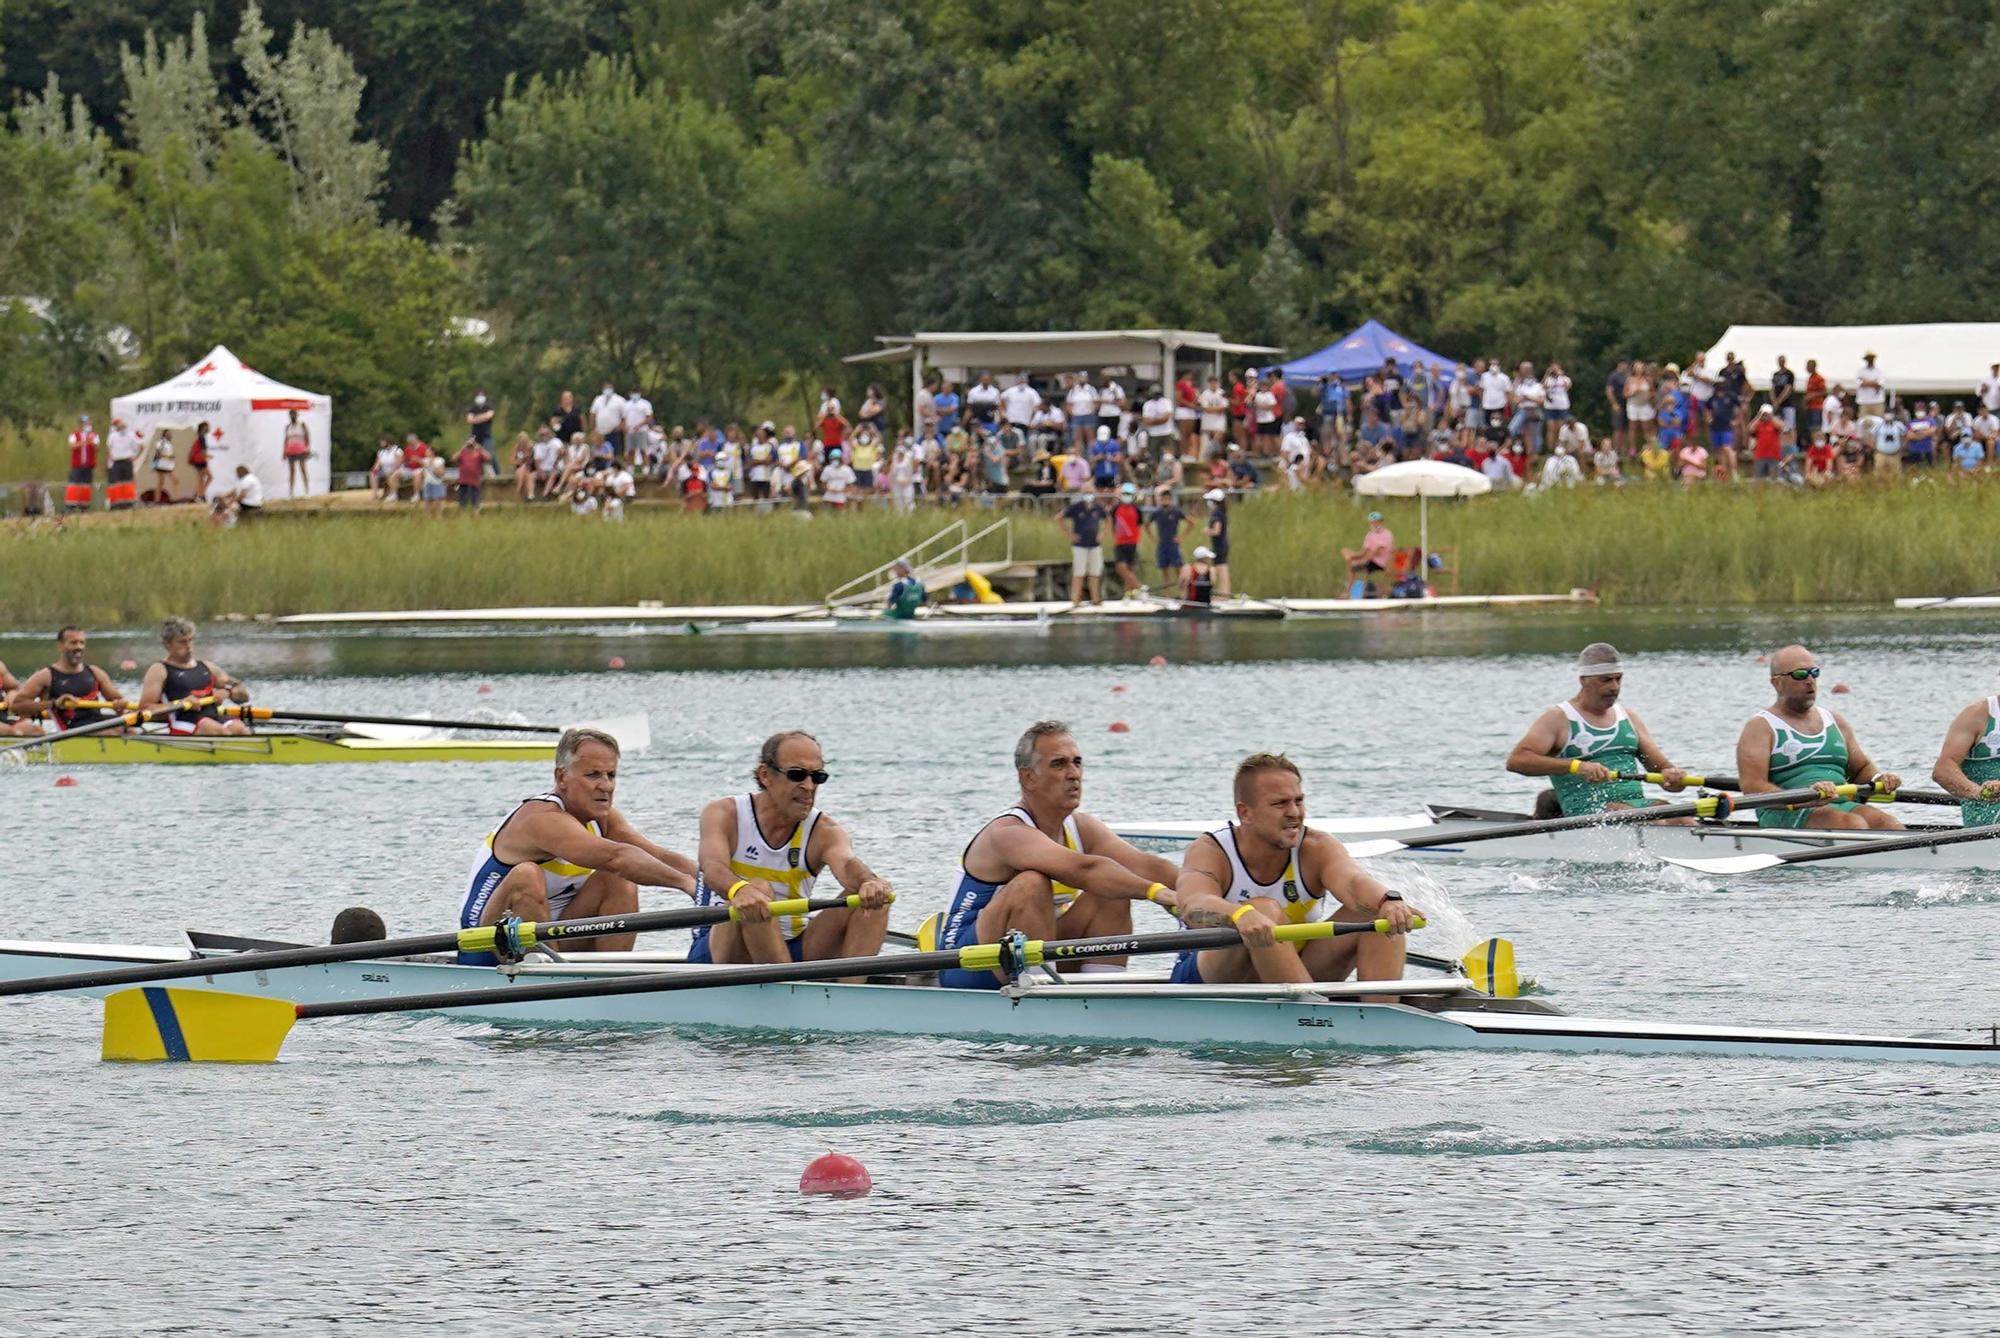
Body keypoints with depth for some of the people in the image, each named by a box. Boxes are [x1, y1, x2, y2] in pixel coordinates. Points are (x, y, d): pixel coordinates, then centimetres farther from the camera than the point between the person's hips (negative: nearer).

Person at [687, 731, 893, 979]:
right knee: (757, 892, -34)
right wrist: (738, 890, -53)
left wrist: (869, 882, -50)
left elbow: (847, 865, -24)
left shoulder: (824, 833, -1)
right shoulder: (724, 814, -7)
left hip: (790, 952, 4)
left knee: (870, 898, -16)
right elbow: (713, 868, -28)